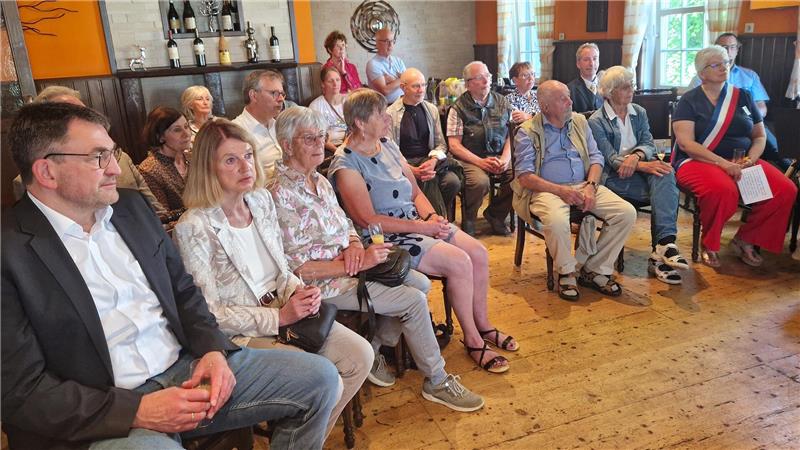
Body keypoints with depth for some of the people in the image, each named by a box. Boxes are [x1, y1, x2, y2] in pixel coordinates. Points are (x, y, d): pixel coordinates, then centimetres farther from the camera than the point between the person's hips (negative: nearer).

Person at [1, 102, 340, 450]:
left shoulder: (130, 205, 8)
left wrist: (214, 350, -3)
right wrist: (138, 411, -19)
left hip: (185, 369, 6)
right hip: (100, 417, -6)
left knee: (318, 376, -1)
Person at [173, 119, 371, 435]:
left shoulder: (261, 199, 3)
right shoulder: (193, 228, -18)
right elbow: (210, 314, -16)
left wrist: (299, 293, -8)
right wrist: (279, 317, -18)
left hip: (286, 312, 7)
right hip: (240, 334, -7)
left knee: (360, 355, -5)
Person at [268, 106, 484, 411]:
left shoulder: (318, 180, 9)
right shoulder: (281, 193, -19)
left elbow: (345, 223, 18)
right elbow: (298, 267, -21)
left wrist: (354, 244, -8)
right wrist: (359, 263, -21)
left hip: (349, 264, 9)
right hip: (324, 283, -9)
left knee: (421, 283, 1)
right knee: (414, 300, -13)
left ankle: (373, 351, 13)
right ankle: (437, 382, 6)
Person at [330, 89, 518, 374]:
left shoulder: (387, 145, 10)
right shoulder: (345, 165, -14)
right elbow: (368, 220, -19)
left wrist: (432, 217, -6)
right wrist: (421, 227, -18)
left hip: (416, 220, 8)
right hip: (386, 237, -8)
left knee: (479, 253, -6)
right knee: (459, 262, -22)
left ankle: (483, 325, 14)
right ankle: (472, 340, -3)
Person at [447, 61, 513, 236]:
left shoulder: (502, 102, 13)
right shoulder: (459, 108, 0)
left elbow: (511, 134, 10)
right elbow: (454, 145, -6)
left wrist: (505, 158, -9)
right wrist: (481, 162, -16)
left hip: (500, 157, 4)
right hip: (471, 159, -4)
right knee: (481, 181, -35)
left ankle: (495, 214, 3)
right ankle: (468, 220, -3)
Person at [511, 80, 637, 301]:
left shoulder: (579, 121, 16)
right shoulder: (527, 131, 0)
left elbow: (596, 157, 14)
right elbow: (524, 175, -8)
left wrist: (591, 185, -7)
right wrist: (560, 190, -19)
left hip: (583, 185, 5)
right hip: (547, 190, -5)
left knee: (627, 213, -16)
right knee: (557, 221, -38)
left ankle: (594, 270, -2)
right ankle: (566, 272, -10)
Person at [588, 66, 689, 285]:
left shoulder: (639, 113, 17)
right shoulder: (596, 121, -1)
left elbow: (649, 144, 5)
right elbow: (610, 158, -11)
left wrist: (636, 156, -20)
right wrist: (644, 166, -26)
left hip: (642, 167, 5)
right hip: (615, 177, -5)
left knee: (665, 174, -30)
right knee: (664, 190, -28)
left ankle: (664, 243, -39)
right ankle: (662, 248, -28)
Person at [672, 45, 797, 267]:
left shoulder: (743, 97, 15)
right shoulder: (690, 100, 1)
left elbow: (760, 136, 17)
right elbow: (686, 143, -11)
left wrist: (750, 159, -6)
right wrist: (723, 163, -21)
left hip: (742, 163, 5)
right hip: (700, 162, -5)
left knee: (786, 190, -19)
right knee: (723, 190, -38)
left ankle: (745, 239, 1)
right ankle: (709, 245, -11)